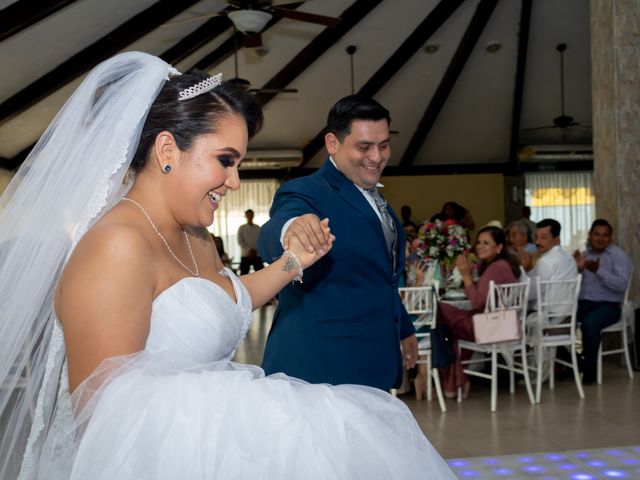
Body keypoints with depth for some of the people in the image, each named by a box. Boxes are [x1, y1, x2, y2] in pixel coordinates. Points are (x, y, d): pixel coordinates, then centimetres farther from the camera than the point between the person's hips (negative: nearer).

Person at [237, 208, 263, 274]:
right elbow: (240, 242, -2)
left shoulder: (258, 228, 10)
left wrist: (255, 251, -11)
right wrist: (249, 250, -14)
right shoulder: (242, 228, 5)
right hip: (245, 255, -1)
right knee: (244, 274, -2)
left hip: (257, 255, 1)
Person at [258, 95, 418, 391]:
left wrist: (404, 329, 32)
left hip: (375, 363, 8)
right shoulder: (306, 193, -12)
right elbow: (271, 239, -35)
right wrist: (290, 229, -56)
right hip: (320, 366, -8)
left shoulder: (375, 200, 15)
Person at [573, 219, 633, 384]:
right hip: (582, 303, 5)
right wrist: (577, 269, -9)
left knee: (589, 324, -35)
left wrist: (598, 271, -25)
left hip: (608, 305, -5)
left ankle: (589, 367, -15)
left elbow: (622, 285, -16)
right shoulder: (584, 254, 14)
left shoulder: (619, 255, -2)